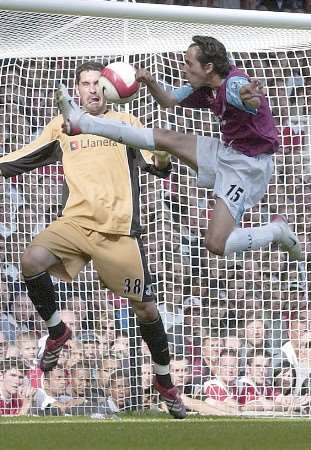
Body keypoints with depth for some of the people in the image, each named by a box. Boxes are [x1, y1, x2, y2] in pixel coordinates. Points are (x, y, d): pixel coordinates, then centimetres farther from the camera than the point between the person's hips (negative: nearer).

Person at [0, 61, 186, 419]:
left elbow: (157, 165, -1)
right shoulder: (61, 127, 15)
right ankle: (56, 331, -3)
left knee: (146, 308, -1)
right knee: (31, 261, -27)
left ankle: (164, 380, 22)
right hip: (75, 223, 1)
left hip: (118, 230, -1)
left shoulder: (124, 122, 10)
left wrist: (161, 159, -24)